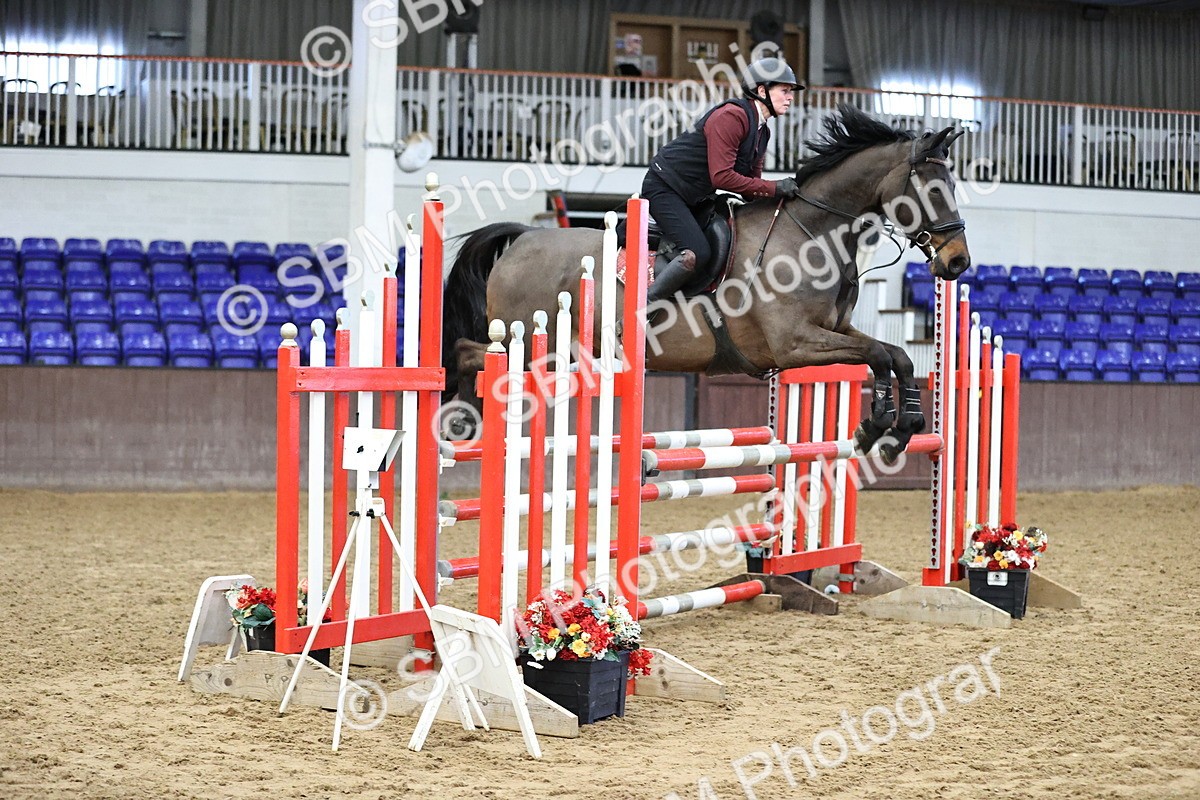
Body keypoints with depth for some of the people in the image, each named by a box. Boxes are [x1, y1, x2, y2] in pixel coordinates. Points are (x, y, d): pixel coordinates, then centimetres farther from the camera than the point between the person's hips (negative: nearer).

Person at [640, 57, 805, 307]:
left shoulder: (762, 131, 9)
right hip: (664, 188, -10)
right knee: (698, 253, -24)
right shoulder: (731, 117, -22)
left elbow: (751, 180, 13)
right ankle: (642, 307, -17)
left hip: (694, 199, 10)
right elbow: (722, 176, -28)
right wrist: (774, 189, -24)